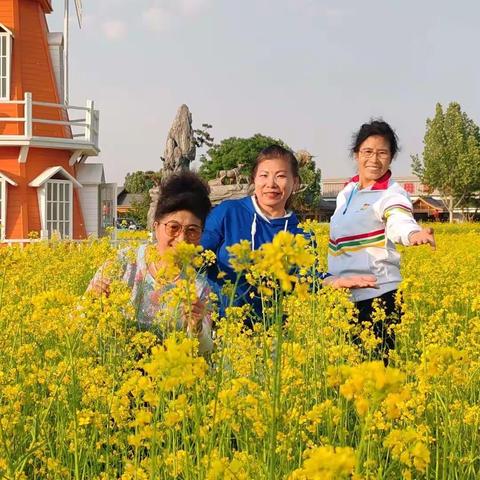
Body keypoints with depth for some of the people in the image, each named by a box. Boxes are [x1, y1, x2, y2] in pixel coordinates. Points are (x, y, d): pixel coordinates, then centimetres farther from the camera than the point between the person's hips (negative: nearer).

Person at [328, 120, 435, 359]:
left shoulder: (391, 194, -11)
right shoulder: (347, 191, 9)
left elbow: (399, 221, -32)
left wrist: (414, 234, -54)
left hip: (377, 296, -7)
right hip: (343, 294, 7)